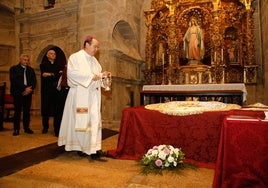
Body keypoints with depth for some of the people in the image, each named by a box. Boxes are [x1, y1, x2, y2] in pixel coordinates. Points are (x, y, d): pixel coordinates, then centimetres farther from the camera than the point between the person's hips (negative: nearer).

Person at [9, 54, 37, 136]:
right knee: (17, 111, -1)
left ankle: (26, 128, 13)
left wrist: (29, 89, -9)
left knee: (27, 111, 5)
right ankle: (16, 129, 5)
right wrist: (24, 88, -16)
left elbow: (34, 81, 8)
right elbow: (14, 81, -9)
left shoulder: (31, 70, 15)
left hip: (28, 93, 3)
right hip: (18, 93, -3)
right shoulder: (14, 69, 3)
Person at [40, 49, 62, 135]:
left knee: (56, 108, -2)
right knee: (46, 108, 1)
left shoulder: (58, 65, 17)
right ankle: (45, 127, 12)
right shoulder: (43, 65, 10)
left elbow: (60, 75, 5)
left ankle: (56, 127, 5)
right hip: (46, 90, -1)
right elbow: (43, 74, -8)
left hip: (56, 89, 1)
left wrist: (50, 74, -6)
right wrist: (56, 74, -12)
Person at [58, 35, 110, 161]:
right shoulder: (75, 57, -4)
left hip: (93, 95, 7)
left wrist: (102, 75, 2)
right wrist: (90, 76, -19)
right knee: (81, 120, -2)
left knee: (94, 120, 1)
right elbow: (72, 73, -17)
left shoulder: (94, 60, 18)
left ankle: (93, 148, 7)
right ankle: (80, 146, 13)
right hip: (80, 95, -6)